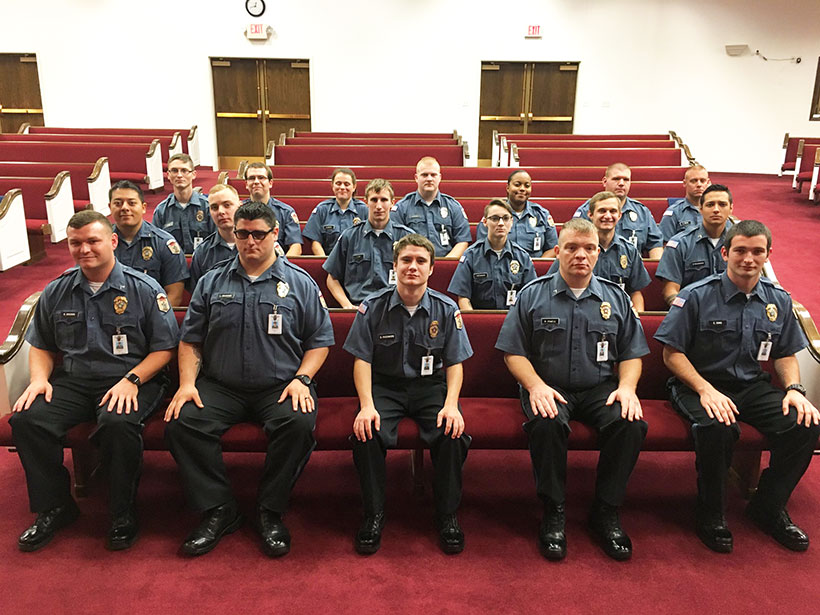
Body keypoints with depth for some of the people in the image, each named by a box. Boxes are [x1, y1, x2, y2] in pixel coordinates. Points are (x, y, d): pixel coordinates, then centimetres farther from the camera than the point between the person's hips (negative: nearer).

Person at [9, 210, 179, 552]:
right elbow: (41, 346, 22)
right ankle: (55, 508, 0)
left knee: (118, 422, -36)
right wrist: (39, 378, 1)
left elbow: (164, 348, -1)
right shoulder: (56, 292, 12)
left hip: (129, 380, -4)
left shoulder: (144, 289, -1)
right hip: (72, 380, 4)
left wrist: (131, 380, -15)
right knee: (26, 418, -22)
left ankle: (123, 514, -12)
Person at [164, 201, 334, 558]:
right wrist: (187, 383, -2)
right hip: (220, 386, 2)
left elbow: (319, 340, 7)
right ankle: (218, 510, -7)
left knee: (300, 423, -32)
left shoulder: (300, 283, 7)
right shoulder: (212, 283, 13)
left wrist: (302, 379, -9)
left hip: (280, 387, -2)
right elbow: (190, 340, 14)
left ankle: (271, 513, -10)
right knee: (181, 422, -24)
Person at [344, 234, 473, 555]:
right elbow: (362, 359, 0)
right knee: (366, 433, -30)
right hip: (385, 386, 0)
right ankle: (373, 515, -8)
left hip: (431, 387, 1)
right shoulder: (373, 307, -1)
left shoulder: (446, 309, 1)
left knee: (453, 433, -28)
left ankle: (447, 516, -6)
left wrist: (451, 404, -14)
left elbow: (455, 363, 3)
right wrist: (367, 405, -15)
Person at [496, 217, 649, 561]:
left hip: (600, 388, 2)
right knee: (547, 423, -35)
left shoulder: (616, 298, 13)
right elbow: (513, 352, 3)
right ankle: (553, 513, -14)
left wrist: (626, 387, -6)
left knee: (632, 423, -28)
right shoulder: (532, 295, 5)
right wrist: (536, 386, -14)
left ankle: (606, 513, -8)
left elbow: (631, 354, 14)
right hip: (549, 388, -2)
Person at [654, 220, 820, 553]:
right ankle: (711, 514, -8)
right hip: (699, 384, -5)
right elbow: (672, 353, -9)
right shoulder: (697, 296, -8)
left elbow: (786, 354, 17)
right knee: (717, 427, -36)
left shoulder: (778, 300, 8)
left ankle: (769, 507, 5)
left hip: (752, 386, 5)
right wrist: (705, 390, -21)